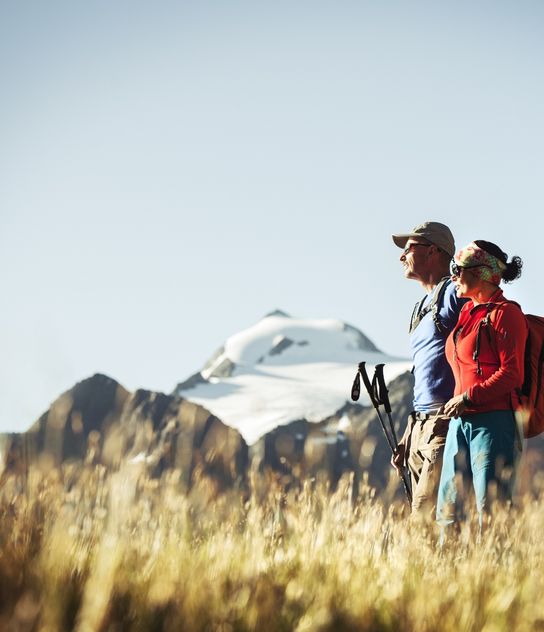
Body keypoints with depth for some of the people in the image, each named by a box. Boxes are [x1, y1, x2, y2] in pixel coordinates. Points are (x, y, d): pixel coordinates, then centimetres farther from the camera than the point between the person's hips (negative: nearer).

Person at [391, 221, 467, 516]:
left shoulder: (456, 293, -5)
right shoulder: (422, 308, 24)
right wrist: (407, 437, 24)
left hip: (447, 425, -9)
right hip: (420, 428, 10)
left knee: (429, 516, -16)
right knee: (419, 516, 7)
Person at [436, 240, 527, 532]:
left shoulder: (505, 313, -6)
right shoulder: (466, 313, 19)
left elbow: (512, 374, -13)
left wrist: (468, 397, -13)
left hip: (493, 422, -8)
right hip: (460, 422, 8)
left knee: (490, 514, -9)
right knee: (447, 511, 5)